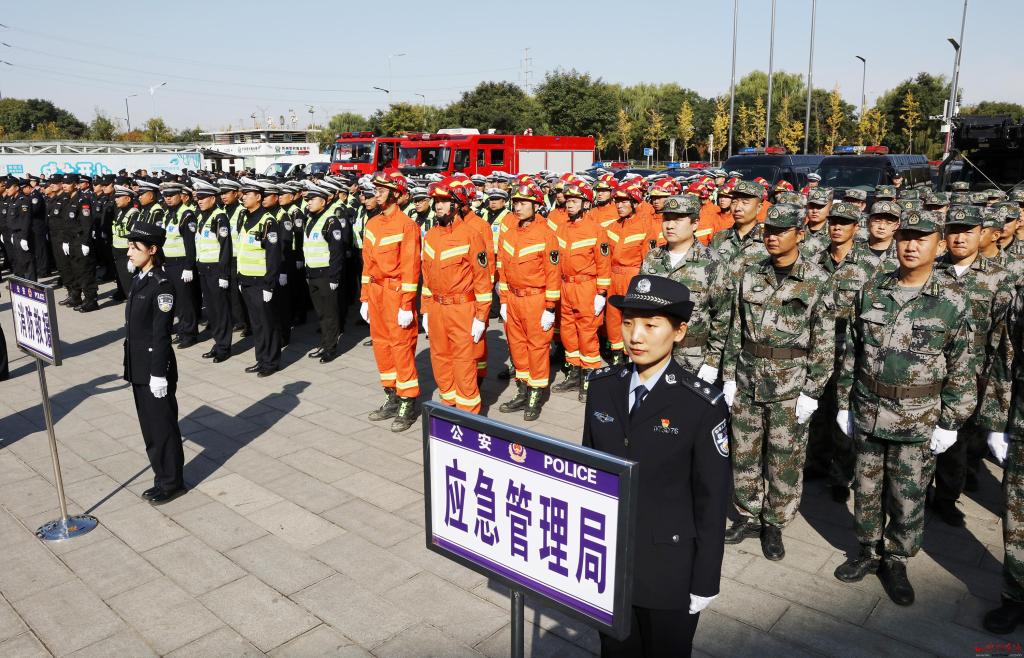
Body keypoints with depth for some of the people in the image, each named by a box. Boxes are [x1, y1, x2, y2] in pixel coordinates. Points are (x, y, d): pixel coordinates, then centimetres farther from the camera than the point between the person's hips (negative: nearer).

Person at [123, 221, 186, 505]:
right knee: (149, 426, 16)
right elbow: (134, 326, 14)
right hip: (138, 367, 9)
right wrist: (131, 365, 18)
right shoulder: (139, 278, 8)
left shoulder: (161, 285, -18)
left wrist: (158, 374, -18)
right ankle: (162, 477, 28)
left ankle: (172, 482, 17)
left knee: (162, 426, 3)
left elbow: (161, 334, -19)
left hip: (155, 368, -9)